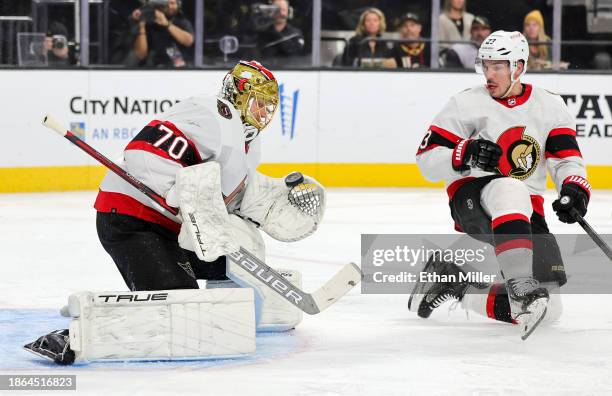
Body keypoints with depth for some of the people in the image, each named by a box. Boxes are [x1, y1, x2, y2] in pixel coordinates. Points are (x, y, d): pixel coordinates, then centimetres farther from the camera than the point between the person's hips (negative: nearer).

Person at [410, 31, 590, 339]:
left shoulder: (550, 106, 7)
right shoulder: (467, 103, -1)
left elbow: (567, 159, 4)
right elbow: (427, 160, -3)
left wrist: (574, 187, -18)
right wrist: (464, 154, -23)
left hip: (527, 214, 4)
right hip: (473, 196, -4)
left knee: (548, 309, -9)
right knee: (510, 192, -42)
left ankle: (455, 286, 9)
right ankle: (521, 288, -48)